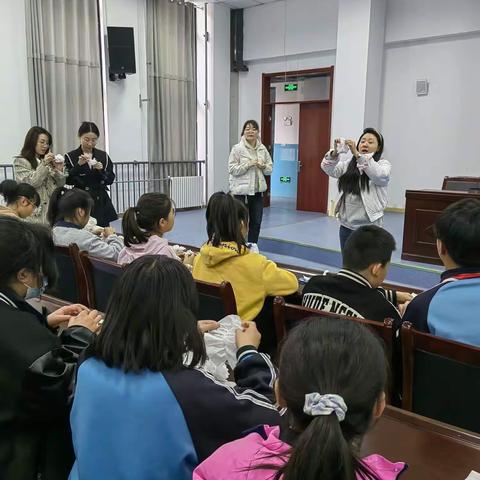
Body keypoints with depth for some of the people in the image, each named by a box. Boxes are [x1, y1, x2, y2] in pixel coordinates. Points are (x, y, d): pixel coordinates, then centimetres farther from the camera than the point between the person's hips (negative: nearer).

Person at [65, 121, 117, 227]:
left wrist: (101, 170, -12)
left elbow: (110, 180, 5)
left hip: (101, 202, 3)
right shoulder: (70, 157, 1)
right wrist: (79, 165, -19)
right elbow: (68, 180, -8)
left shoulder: (103, 156, 9)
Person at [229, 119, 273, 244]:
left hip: (258, 190, 5)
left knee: (256, 222, 11)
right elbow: (232, 169, -12)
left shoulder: (262, 149, 9)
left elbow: (270, 168, 13)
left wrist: (263, 166, -8)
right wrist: (248, 164, -19)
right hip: (241, 190, -5)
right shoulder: (237, 148, -6)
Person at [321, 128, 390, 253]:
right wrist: (334, 153, -24)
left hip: (369, 226, -4)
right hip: (346, 225, 4)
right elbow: (329, 169, -4)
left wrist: (357, 154, -32)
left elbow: (378, 174, -23)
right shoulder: (348, 163, 12)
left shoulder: (383, 164, 0)